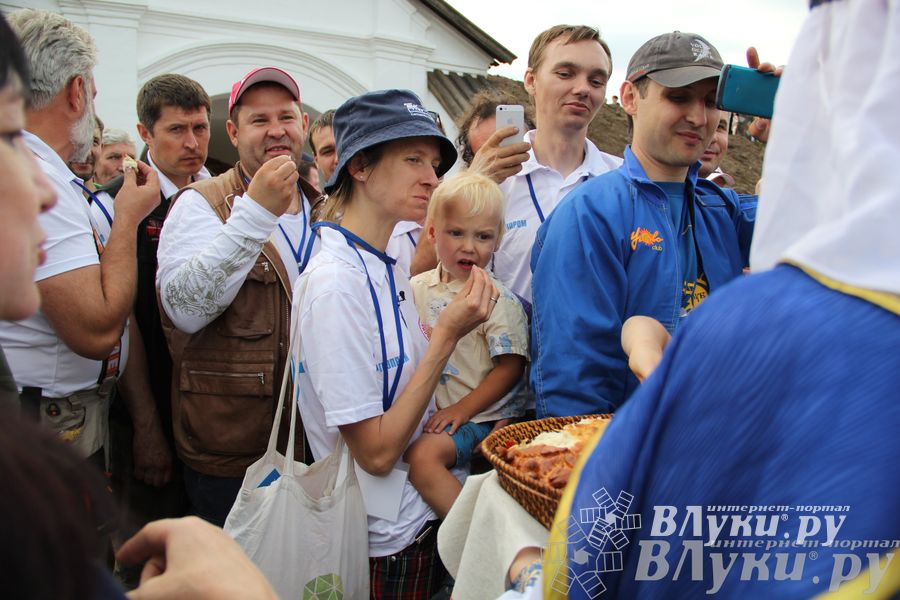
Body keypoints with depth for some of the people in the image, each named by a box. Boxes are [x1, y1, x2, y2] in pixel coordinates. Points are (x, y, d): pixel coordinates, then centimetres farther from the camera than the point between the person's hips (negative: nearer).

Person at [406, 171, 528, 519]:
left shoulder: (499, 299, -5)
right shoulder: (416, 290, 8)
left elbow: (510, 367, -8)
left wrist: (463, 408, -13)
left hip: (486, 413, -5)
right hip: (435, 413, 6)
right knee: (418, 455, -18)